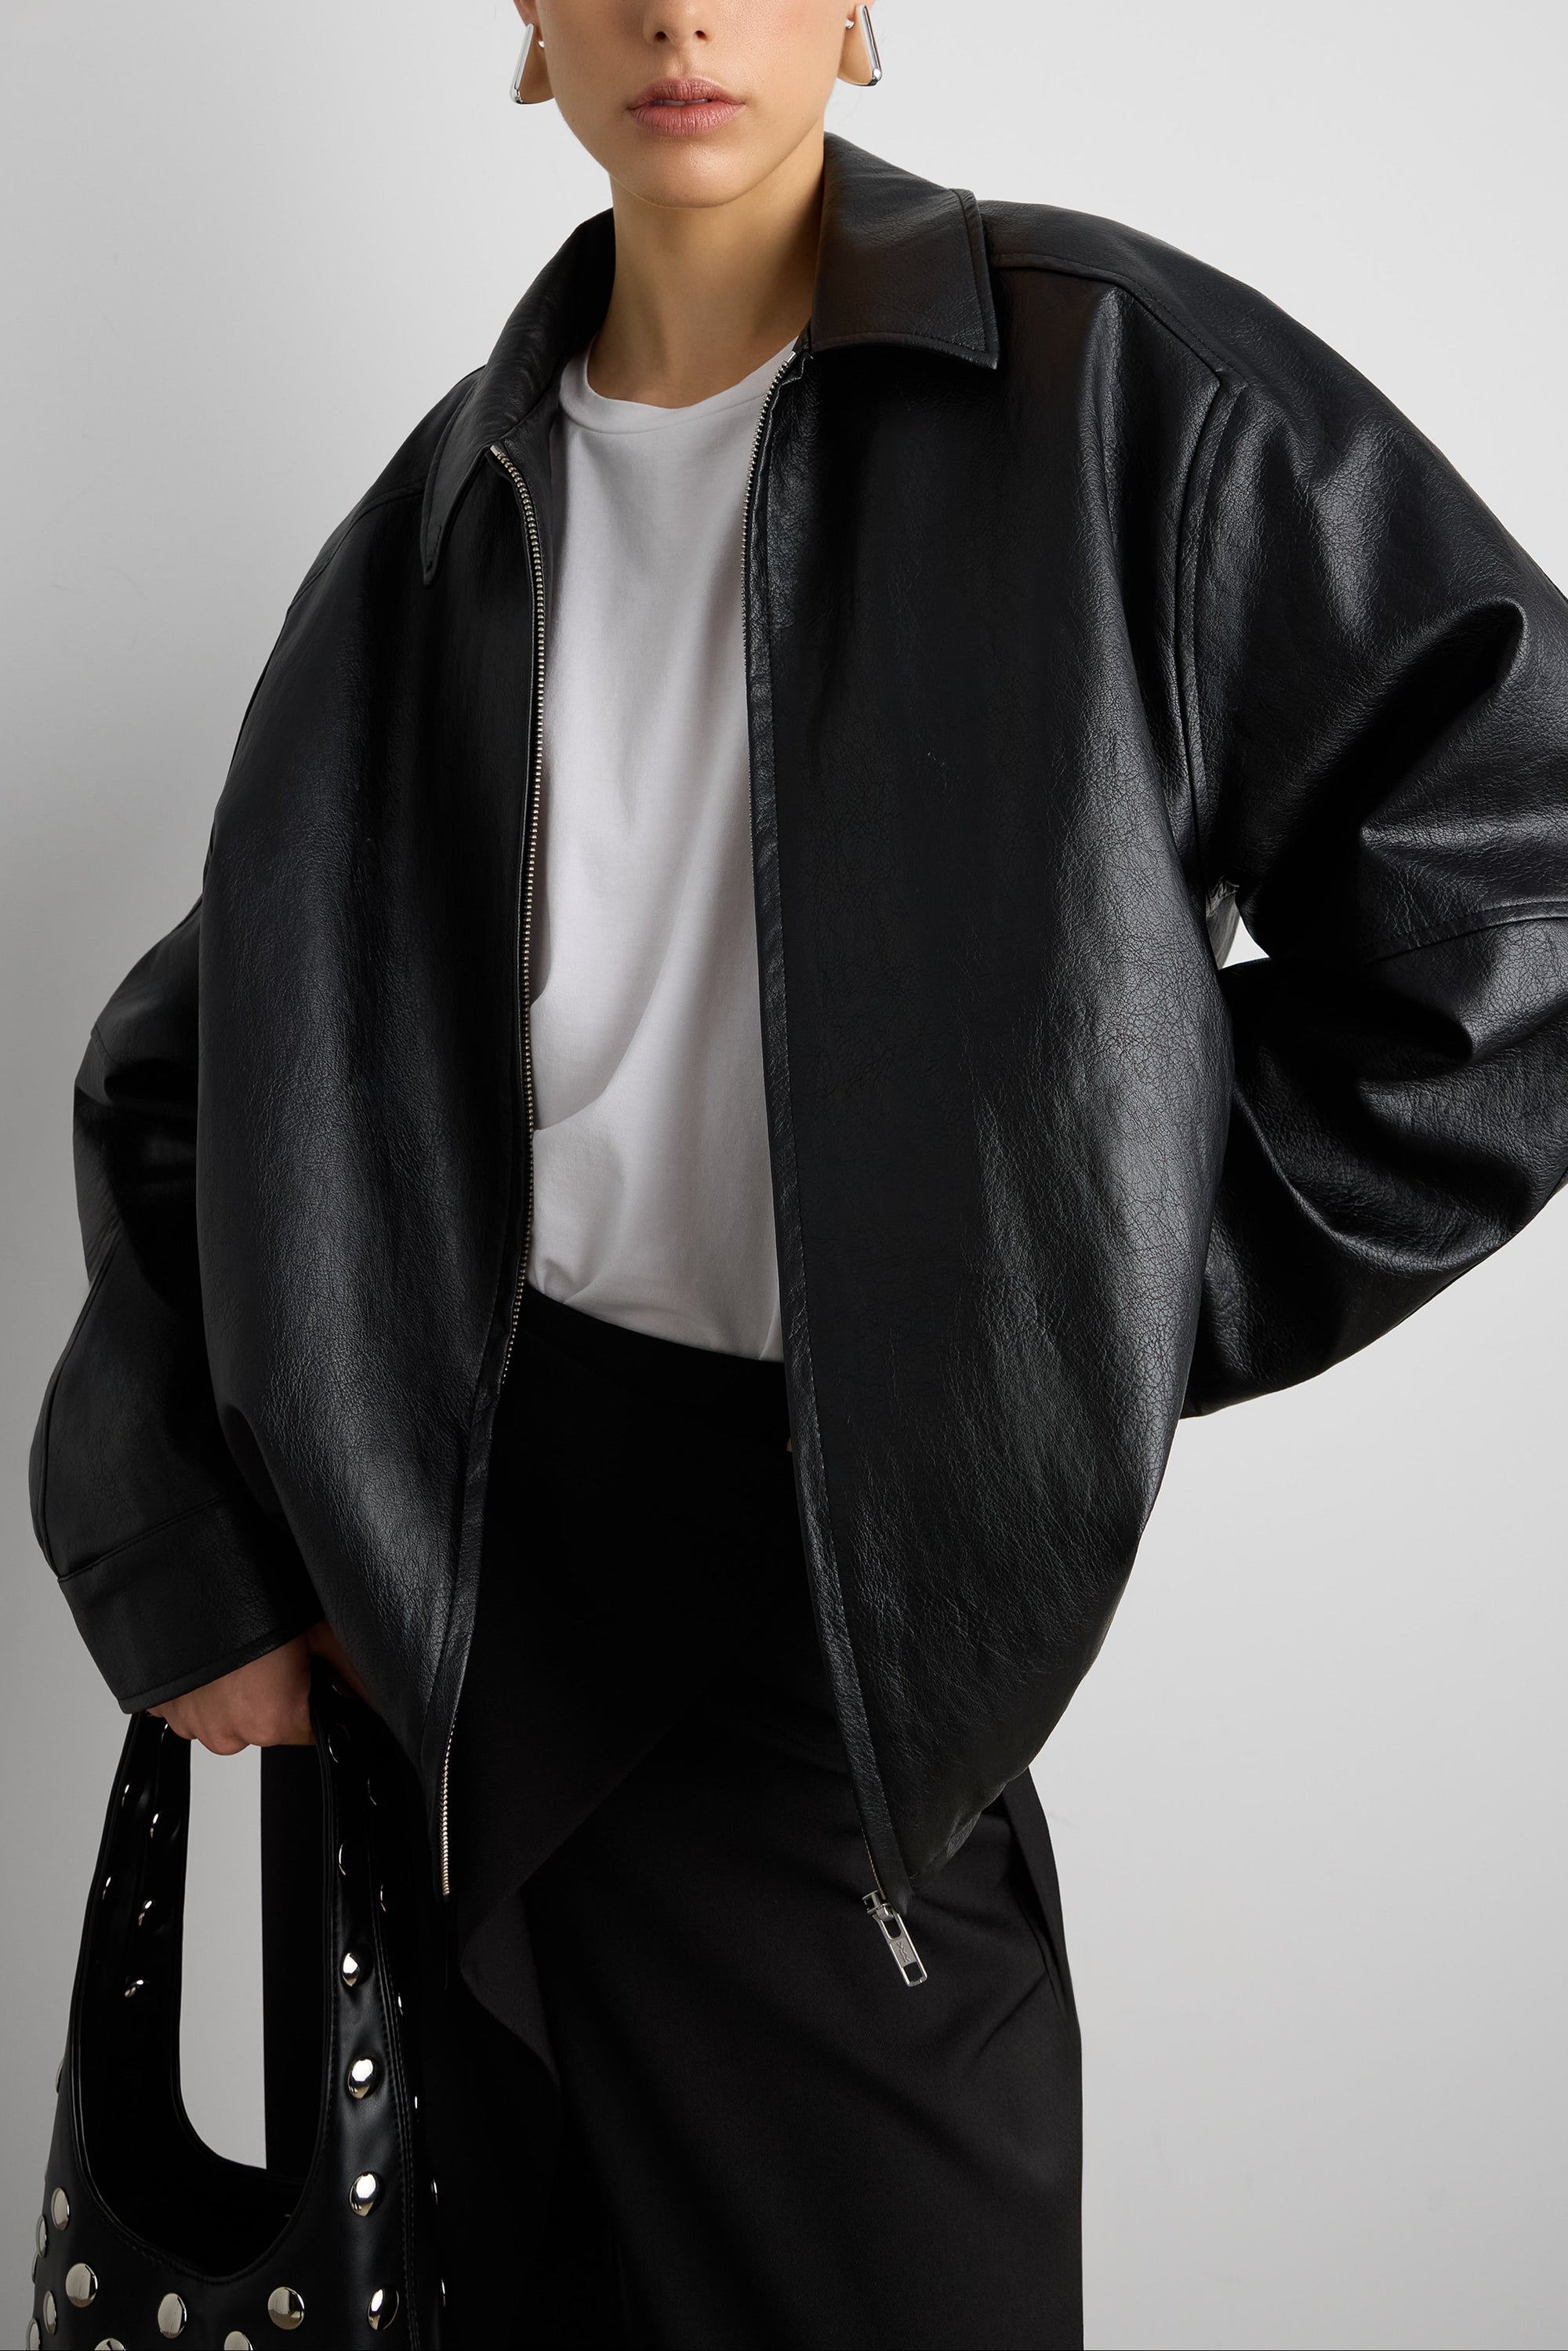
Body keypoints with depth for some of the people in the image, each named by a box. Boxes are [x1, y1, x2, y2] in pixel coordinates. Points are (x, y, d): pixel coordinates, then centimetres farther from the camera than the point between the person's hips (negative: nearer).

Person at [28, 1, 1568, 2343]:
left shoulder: (1100, 381, -6)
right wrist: (185, 1552, 5)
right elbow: (212, 1056, 12)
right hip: (485, 1529, 4)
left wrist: (1130, 1297, -9)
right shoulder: (458, 513, 7)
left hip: (850, 1556, -3)